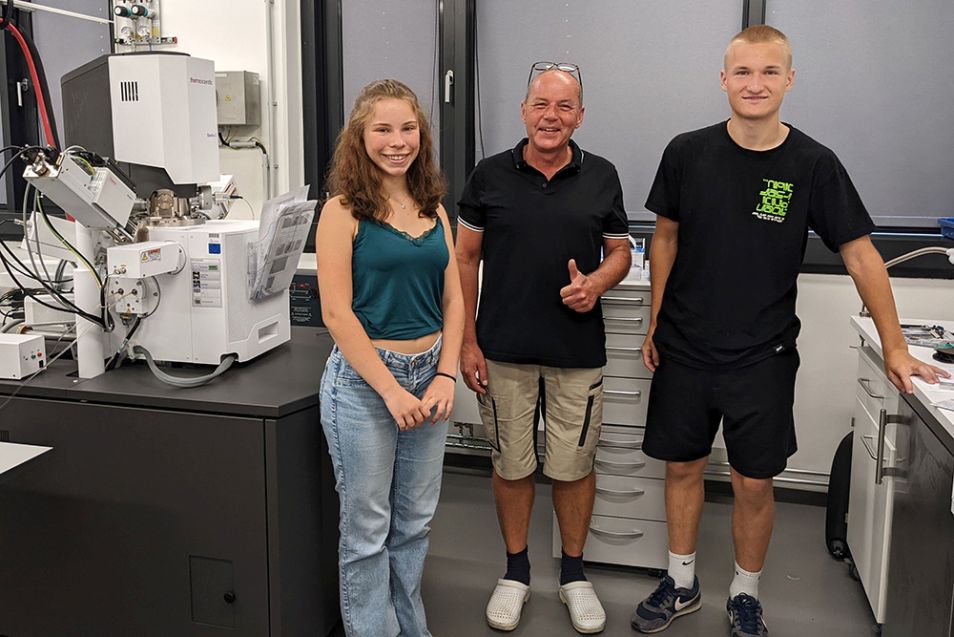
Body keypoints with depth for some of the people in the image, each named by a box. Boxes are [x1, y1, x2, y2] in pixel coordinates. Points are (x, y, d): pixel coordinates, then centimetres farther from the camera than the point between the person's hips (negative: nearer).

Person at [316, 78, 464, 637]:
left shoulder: (433, 208, 8)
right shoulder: (344, 211, -8)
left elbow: (453, 301, 8)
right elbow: (337, 313, -14)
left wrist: (445, 376, -5)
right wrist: (391, 389, -16)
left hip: (429, 375, 6)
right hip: (364, 380, -5)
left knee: (416, 520, 17)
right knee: (368, 528, 8)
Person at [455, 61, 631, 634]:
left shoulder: (601, 176, 3)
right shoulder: (490, 175, 0)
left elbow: (621, 252, 11)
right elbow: (465, 258, 3)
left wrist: (595, 283, -13)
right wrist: (467, 342, -3)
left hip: (578, 352, 1)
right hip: (505, 351, 0)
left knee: (574, 466, 9)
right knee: (511, 465, 10)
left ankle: (574, 573, 30)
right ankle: (517, 571, 30)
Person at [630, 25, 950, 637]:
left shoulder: (813, 165, -7)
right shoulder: (688, 152, -4)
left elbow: (860, 253, -2)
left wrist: (895, 347, -2)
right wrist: (656, 324, 7)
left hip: (763, 357, -1)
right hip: (684, 350, 2)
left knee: (755, 484, 6)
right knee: (683, 467, 12)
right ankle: (682, 584, 33)